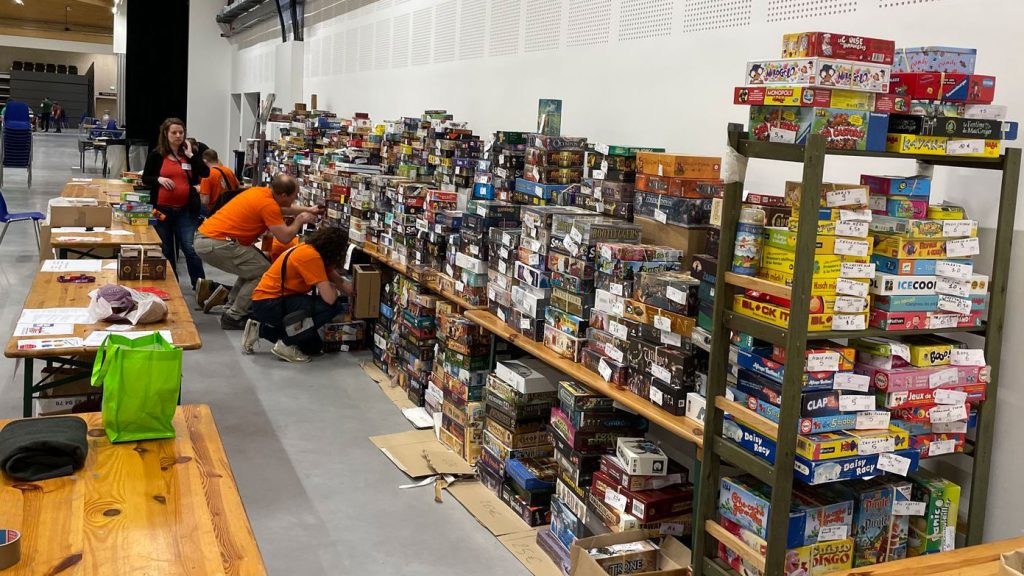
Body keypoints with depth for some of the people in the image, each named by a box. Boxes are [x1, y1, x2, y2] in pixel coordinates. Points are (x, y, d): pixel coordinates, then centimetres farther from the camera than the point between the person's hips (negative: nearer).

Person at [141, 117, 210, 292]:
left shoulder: (189, 152, 6)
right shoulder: (157, 154, 2)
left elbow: (205, 173, -5)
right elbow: (145, 179, 6)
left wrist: (191, 155, -10)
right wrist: (159, 179, -13)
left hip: (186, 210, -1)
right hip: (163, 209, 1)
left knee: (189, 247, -10)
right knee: (166, 250, 11)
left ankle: (199, 284, -5)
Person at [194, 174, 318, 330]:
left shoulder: (260, 191, 13)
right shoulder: (268, 204, -15)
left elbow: (280, 209, 34)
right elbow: (285, 237, -15)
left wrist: (307, 210, 33)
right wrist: (299, 220, 3)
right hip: (216, 244, -10)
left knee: (253, 266, 22)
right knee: (264, 272, -2)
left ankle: (232, 307, 26)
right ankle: (234, 317, 1)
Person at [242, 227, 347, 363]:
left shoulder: (311, 248, 4)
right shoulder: (312, 257, -24)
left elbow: (335, 278, 10)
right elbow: (329, 298, -25)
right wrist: (332, 289, -3)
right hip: (268, 303, -10)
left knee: (313, 347, 17)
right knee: (332, 307, -19)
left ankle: (260, 329, 19)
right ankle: (286, 344, -8)